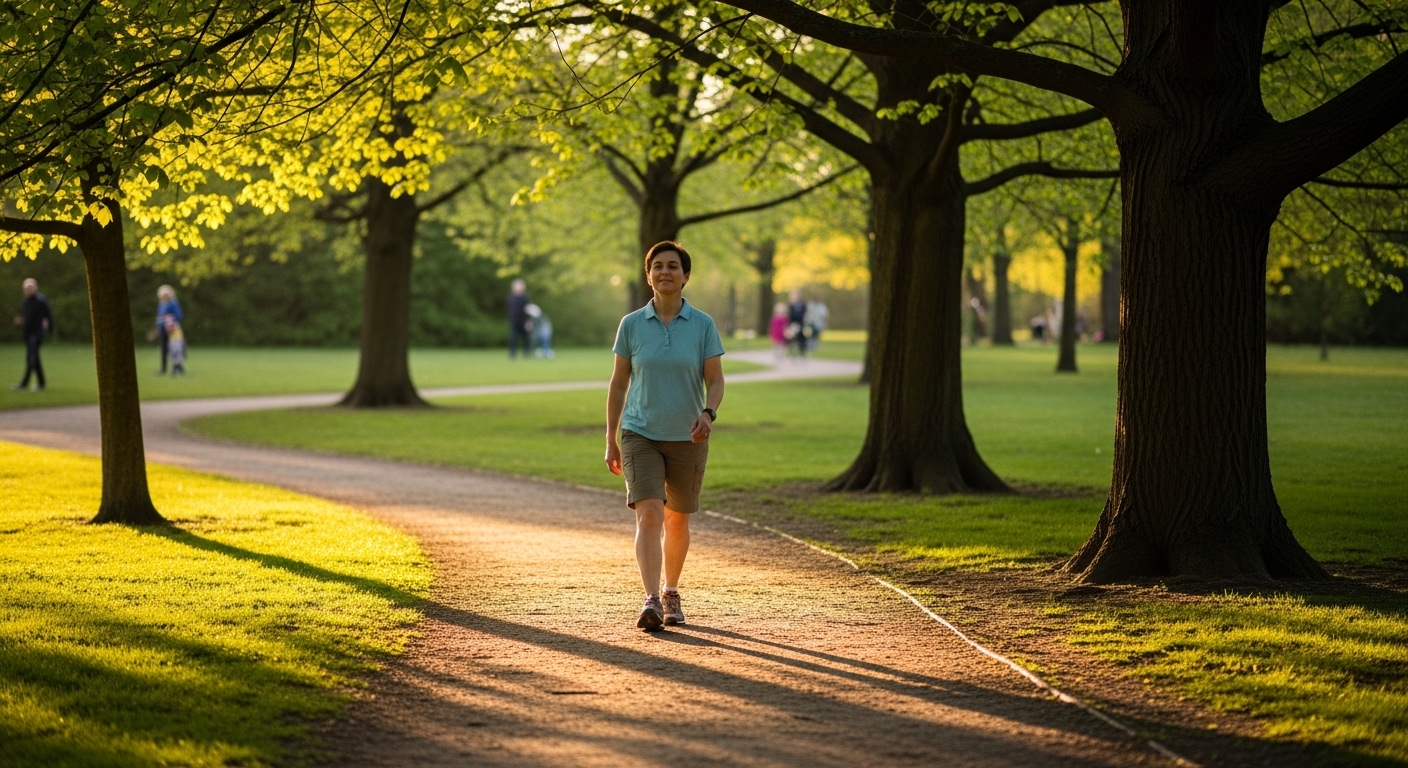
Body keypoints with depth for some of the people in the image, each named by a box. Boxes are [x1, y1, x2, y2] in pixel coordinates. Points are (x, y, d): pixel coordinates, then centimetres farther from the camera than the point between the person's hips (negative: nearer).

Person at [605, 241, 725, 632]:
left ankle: (671, 593, 32)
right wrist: (610, 439, 5)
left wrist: (708, 413, -23)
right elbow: (619, 382, 6)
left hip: (687, 439, 1)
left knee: (677, 522, 12)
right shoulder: (631, 325, 0)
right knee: (649, 514, -18)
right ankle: (651, 601, -26)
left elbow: (715, 381, -2)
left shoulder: (703, 325, -2)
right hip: (640, 435, -1)